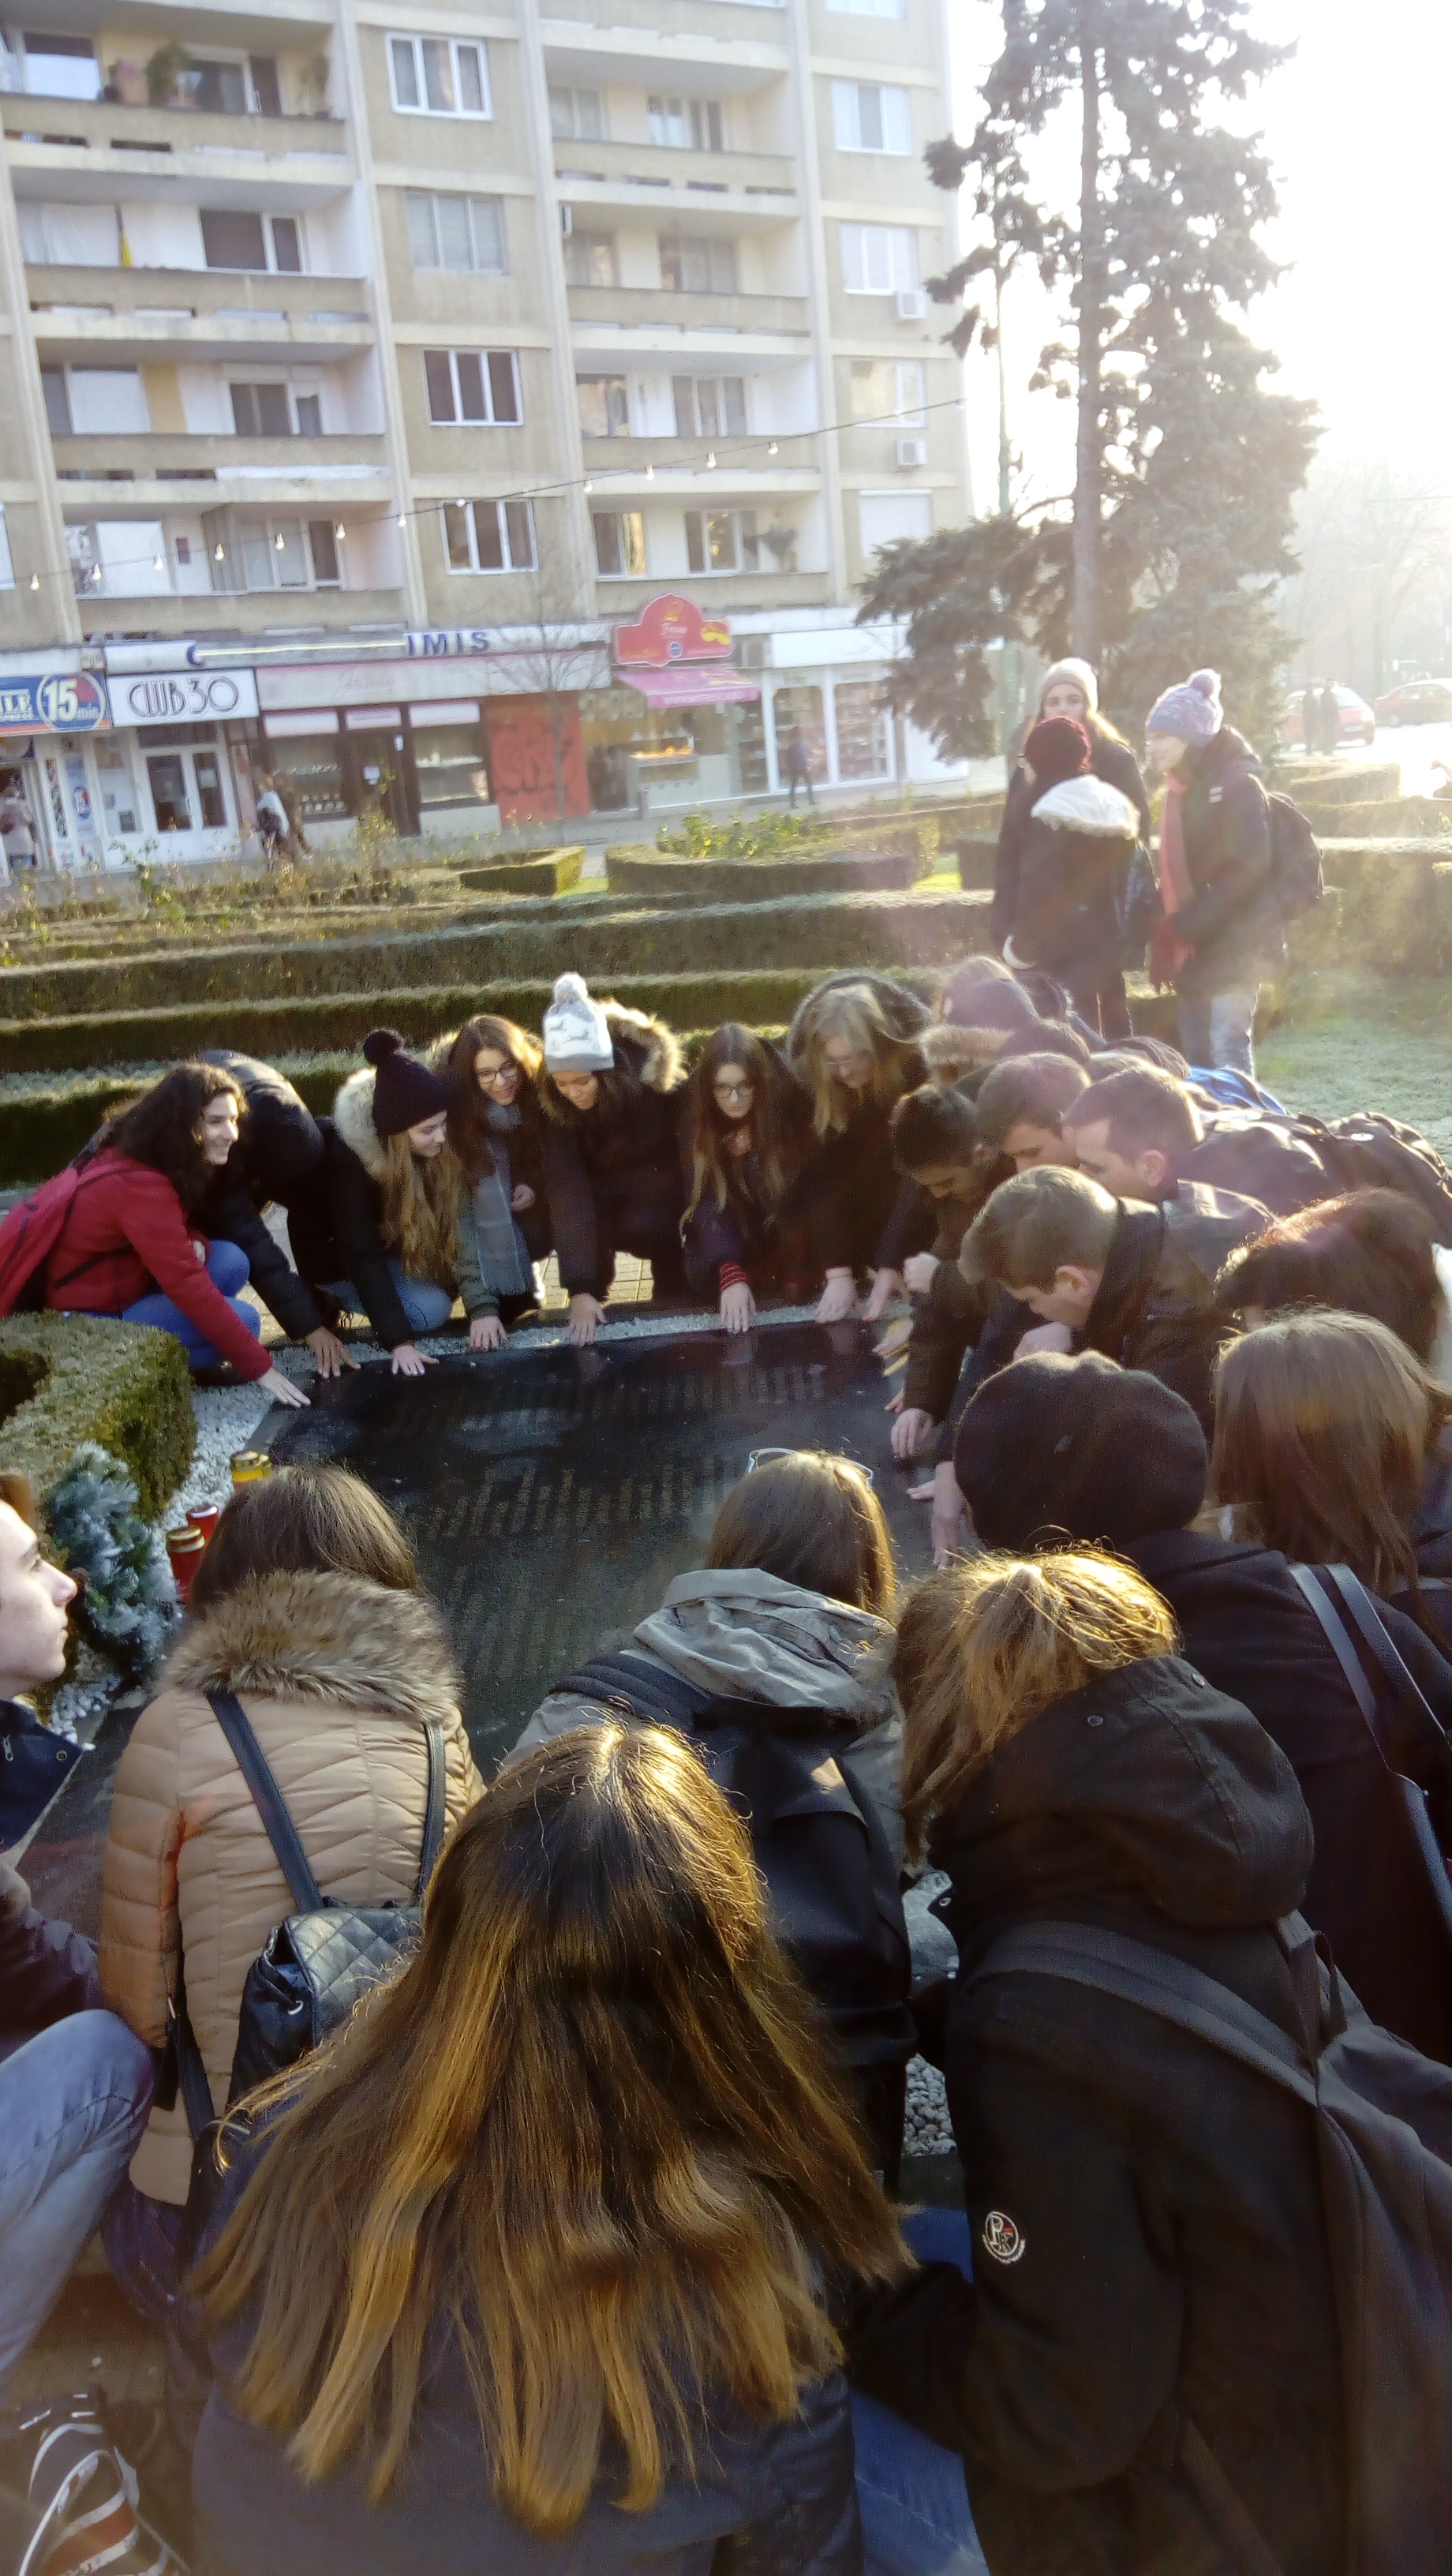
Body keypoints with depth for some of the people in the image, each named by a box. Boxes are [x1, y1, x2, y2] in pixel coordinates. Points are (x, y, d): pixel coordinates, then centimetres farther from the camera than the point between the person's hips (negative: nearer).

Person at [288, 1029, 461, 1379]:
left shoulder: (437, 1149, -22)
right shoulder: (348, 1155, -35)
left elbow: (456, 1219, -17)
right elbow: (363, 1256, -36)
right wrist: (399, 1342, -41)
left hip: (391, 1240, 5)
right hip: (337, 1252, -5)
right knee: (431, 1310, -21)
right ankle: (333, 1298, -1)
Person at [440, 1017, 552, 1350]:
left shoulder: (539, 1096, -20)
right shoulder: (458, 1117, -30)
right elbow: (460, 1212, -32)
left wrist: (535, 1187, -24)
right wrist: (481, 1306, -39)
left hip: (527, 1219, 5)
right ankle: (509, 1297, -7)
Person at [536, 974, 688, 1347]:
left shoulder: (652, 1071, -31)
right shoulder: (551, 1100, -27)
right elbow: (567, 1188, -31)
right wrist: (580, 1287, -37)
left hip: (658, 1173, -2)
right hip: (601, 1182, 2)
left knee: (643, 1225, -30)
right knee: (590, 1224, -25)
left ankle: (672, 1302, -2)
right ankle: (593, 1302, 6)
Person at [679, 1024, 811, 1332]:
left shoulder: (784, 1105, -21)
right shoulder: (694, 1114, -23)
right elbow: (706, 1200, -29)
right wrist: (731, 1273, -40)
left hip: (780, 1227, 1)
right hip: (724, 1237, 0)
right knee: (706, 1278, -25)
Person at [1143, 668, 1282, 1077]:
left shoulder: (1236, 783, -11)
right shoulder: (1183, 787, 15)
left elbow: (1247, 868, -20)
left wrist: (1187, 924, -21)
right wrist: (1169, 931, 6)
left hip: (1234, 943, -8)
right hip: (1194, 947, 8)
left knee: (1227, 1050, -11)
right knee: (1196, 1054, 11)